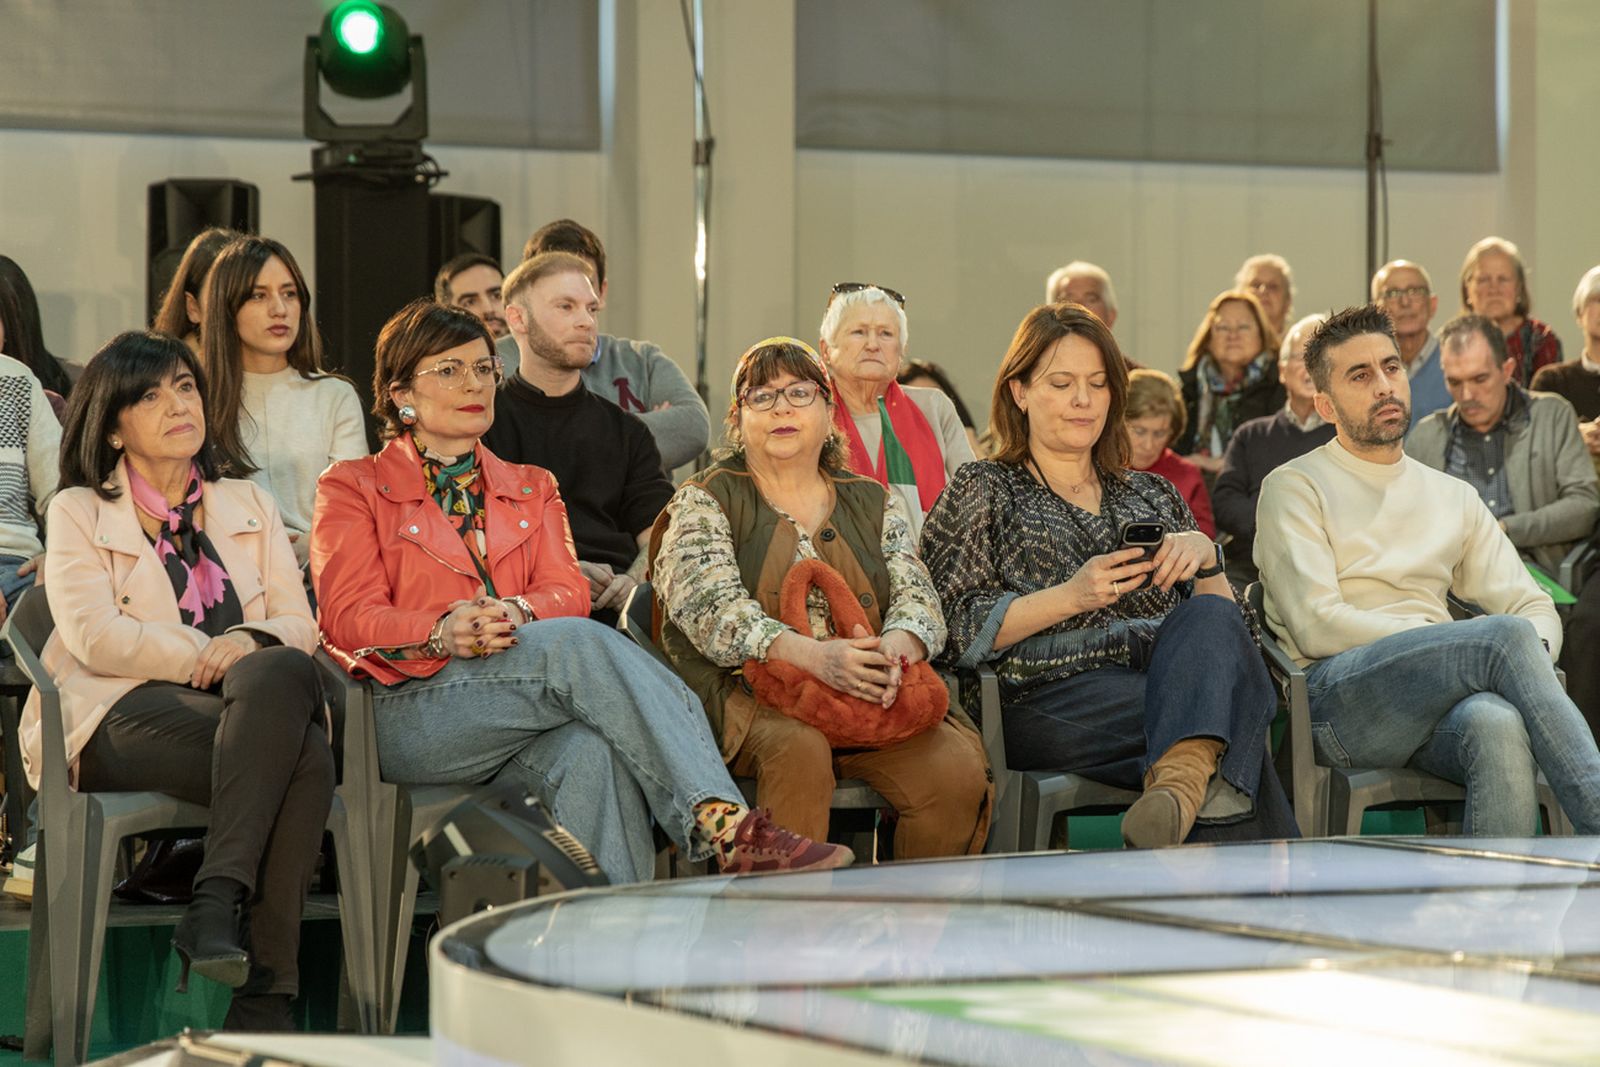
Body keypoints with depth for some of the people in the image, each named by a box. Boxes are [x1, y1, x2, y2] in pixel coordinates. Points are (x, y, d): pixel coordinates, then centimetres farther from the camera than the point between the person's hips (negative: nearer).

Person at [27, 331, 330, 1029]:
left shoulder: (248, 506, 25)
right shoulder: (78, 513, 14)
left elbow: (299, 623, 14)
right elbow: (94, 636, -3)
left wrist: (249, 644, -11)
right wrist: (208, 654, -11)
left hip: (248, 709, 4)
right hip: (127, 715, -3)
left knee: (280, 673, -37)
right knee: (302, 757, -34)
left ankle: (215, 904, -41)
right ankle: (264, 986, -34)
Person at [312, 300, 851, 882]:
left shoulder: (531, 489, 27)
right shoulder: (353, 487, 15)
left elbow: (567, 592, 9)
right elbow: (349, 616, 0)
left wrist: (514, 613, -16)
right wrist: (442, 632, -21)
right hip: (408, 715, -4)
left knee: (591, 750, -36)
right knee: (581, 644, -32)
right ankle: (726, 825, -45)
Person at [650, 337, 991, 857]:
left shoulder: (873, 503, 21)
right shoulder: (703, 502, 8)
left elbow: (916, 594, 8)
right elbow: (712, 608, -9)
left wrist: (898, 647, -19)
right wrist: (813, 656, -27)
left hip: (870, 696, 3)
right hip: (748, 692, -3)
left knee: (958, 766, -23)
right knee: (798, 750, -36)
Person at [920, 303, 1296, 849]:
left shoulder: (1152, 494, 29)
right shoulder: (983, 490, 16)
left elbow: (1223, 621, 22)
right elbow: (958, 630, 2)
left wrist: (1205, 558, 0)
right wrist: (1073, 597, -11)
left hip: (1170, 675, 4)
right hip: (1049, 701, -4)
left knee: (1211, 620, -36)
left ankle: (1181, 781, -59)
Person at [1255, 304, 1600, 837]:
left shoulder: (1454, 497, 27)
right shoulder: (1295, 487, 10)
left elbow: (1535, 607, 21)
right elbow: (1316, 626, -5)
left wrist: (1531, 653, -7)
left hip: (1439, 707, 4)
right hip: (1337, 695, -4)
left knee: (1498, 725, -37)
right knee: (1506, 636, -31)